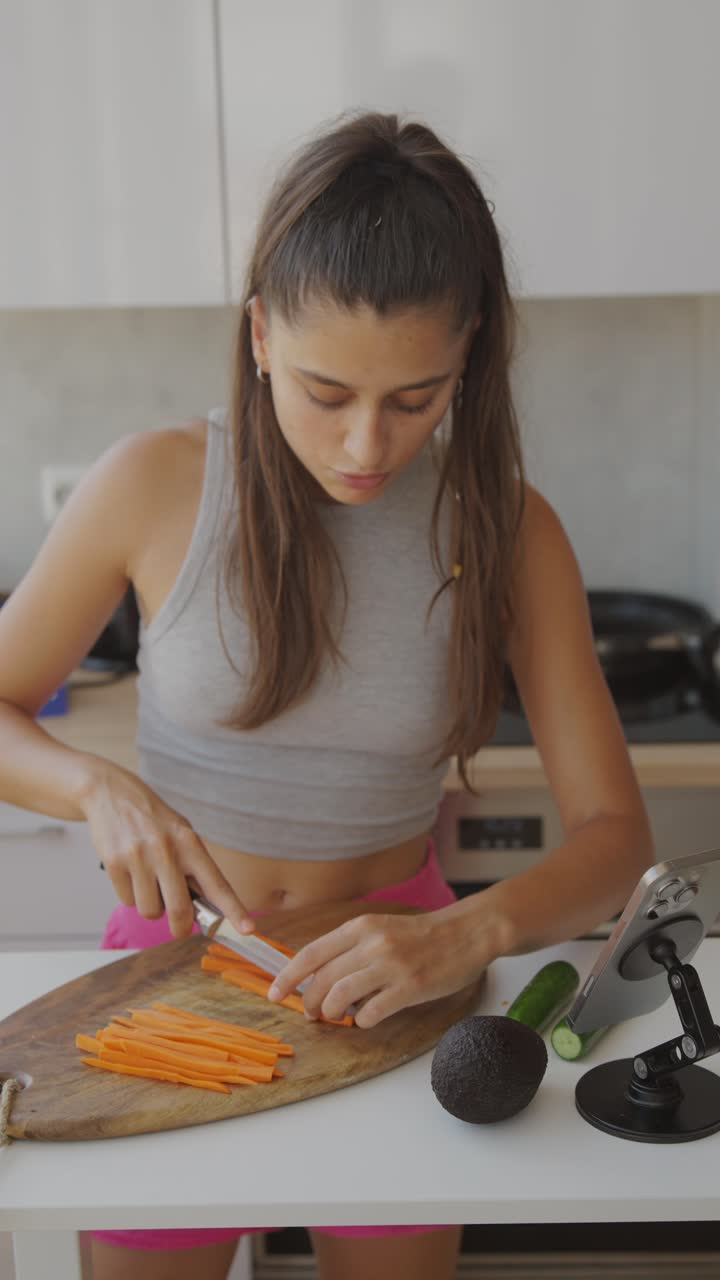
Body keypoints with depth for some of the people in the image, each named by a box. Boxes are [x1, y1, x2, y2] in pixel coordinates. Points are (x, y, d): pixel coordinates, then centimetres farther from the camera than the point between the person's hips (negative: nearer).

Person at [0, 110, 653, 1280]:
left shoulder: (505, 526, -11)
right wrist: (100, 789, -23)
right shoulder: (155, 485, -14)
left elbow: (614, 836, -12)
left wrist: (471, 932, -30)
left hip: (389, 983, 1)